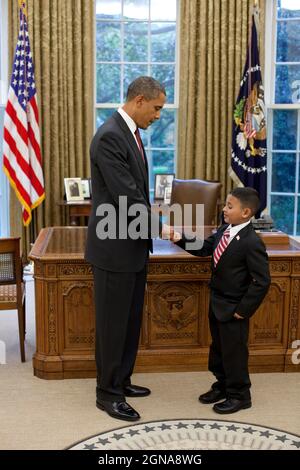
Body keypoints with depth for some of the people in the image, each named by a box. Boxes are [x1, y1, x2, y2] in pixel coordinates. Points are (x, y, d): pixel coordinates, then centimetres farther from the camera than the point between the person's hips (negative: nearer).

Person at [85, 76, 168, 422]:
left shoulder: (130, 133, 11)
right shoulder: (109, 137, -20)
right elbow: (127, 197, -23)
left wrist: (151, 231, 11)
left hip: (133, 245, 10)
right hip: (115, 248, -10)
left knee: (130, 320, 17)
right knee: (113, 322, 3)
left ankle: (121, 382, 31)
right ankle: (108, 393, 17)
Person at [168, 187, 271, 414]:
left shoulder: (252, 242, -24)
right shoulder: (225, 230, 1)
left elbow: (262, 281, -23)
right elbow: (204, 248, 11)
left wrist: (244, 309, -19)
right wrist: (181, 239, -5)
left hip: (233, 308, -8)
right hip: (217, 303, 9)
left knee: (234, 352, 6)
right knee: (218, 348, 21)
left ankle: (239, 395, 25)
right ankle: (222, 386, 40)